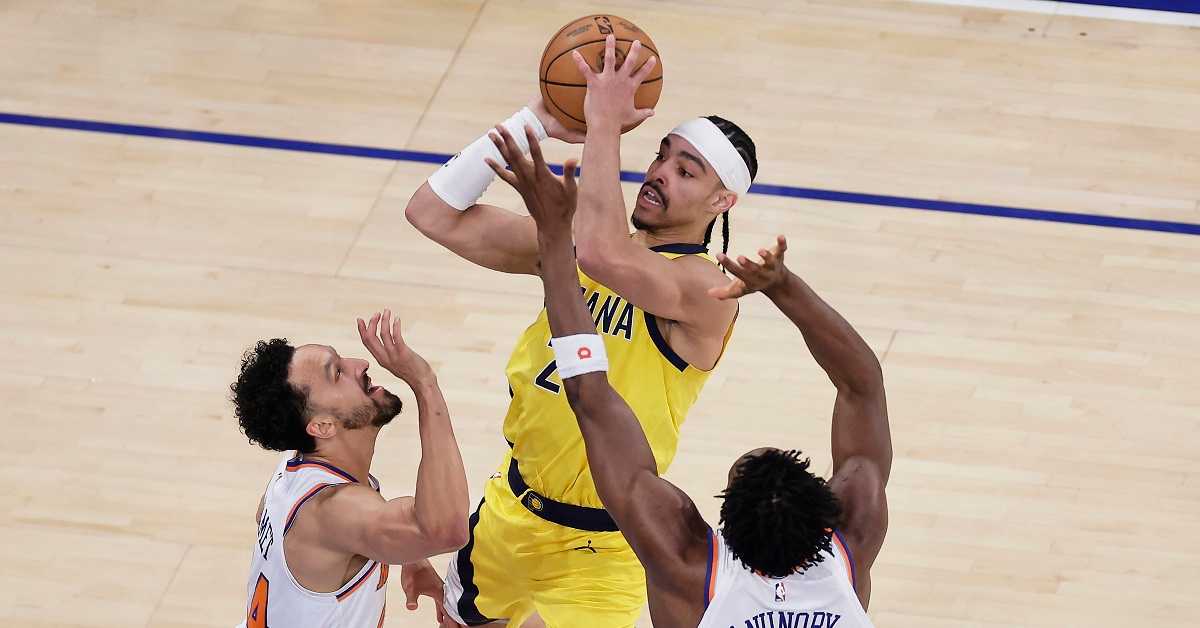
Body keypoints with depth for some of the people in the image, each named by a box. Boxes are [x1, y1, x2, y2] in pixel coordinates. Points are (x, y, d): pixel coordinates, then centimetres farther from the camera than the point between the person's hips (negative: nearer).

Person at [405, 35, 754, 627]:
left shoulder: (704, 288, -23)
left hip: (594, 549, -7)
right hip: (509, 508, 8)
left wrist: (605, 122, -35)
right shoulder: (575, 240, -1)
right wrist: (538, 120, -14)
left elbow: (603, 255, -43)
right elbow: (435, 213, -5)